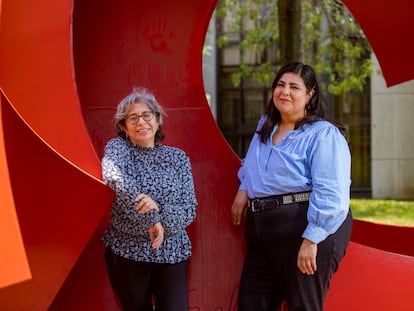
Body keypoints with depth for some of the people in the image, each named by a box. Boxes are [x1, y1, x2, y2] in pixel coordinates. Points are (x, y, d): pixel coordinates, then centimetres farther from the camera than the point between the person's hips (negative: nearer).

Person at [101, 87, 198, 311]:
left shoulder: (178, 157, 7)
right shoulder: (118, 147, 0)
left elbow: (190, 208, 0)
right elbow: (112, 175, -24)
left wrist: (164, 221, -20)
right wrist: (152, 214, -30)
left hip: (172, 254, 1)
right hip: (127, 253, -1)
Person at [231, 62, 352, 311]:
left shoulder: (324, 134, -10)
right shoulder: (265, 127, 16)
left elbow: (330, 194, -20)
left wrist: (311, 239, -24)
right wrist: (244, 189, 19)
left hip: (307, 232, -8)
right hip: (263, 233, 8)